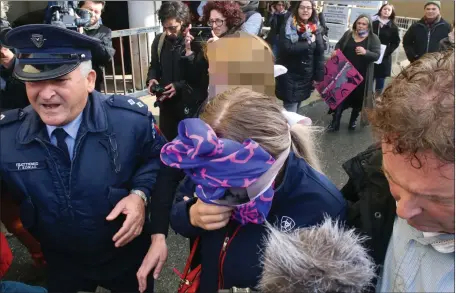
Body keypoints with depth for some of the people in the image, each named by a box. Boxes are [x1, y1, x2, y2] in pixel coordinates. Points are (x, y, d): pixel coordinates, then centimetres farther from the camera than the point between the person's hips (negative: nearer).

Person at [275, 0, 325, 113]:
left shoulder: (315, 30, 6)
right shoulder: (288, 27, -6)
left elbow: (320, 55, 4)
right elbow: (286, 48, -20)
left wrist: (318, 77, 0)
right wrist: (308, 43, -14)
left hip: (307, 77, 4)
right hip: (290, 77, -4)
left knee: (295, 110, 14)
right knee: (290, 112, -5)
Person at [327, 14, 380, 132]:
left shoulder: (373, 38, -5)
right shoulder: (348, 34, 3)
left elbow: (377, 55, -12)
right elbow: (339, 45, 16)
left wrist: (365, 52, -31)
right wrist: (336, 51, -7)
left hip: (361, 75, -2)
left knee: (358, 98, 10)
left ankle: (353, 121, 30)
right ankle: (335, 122, 11)